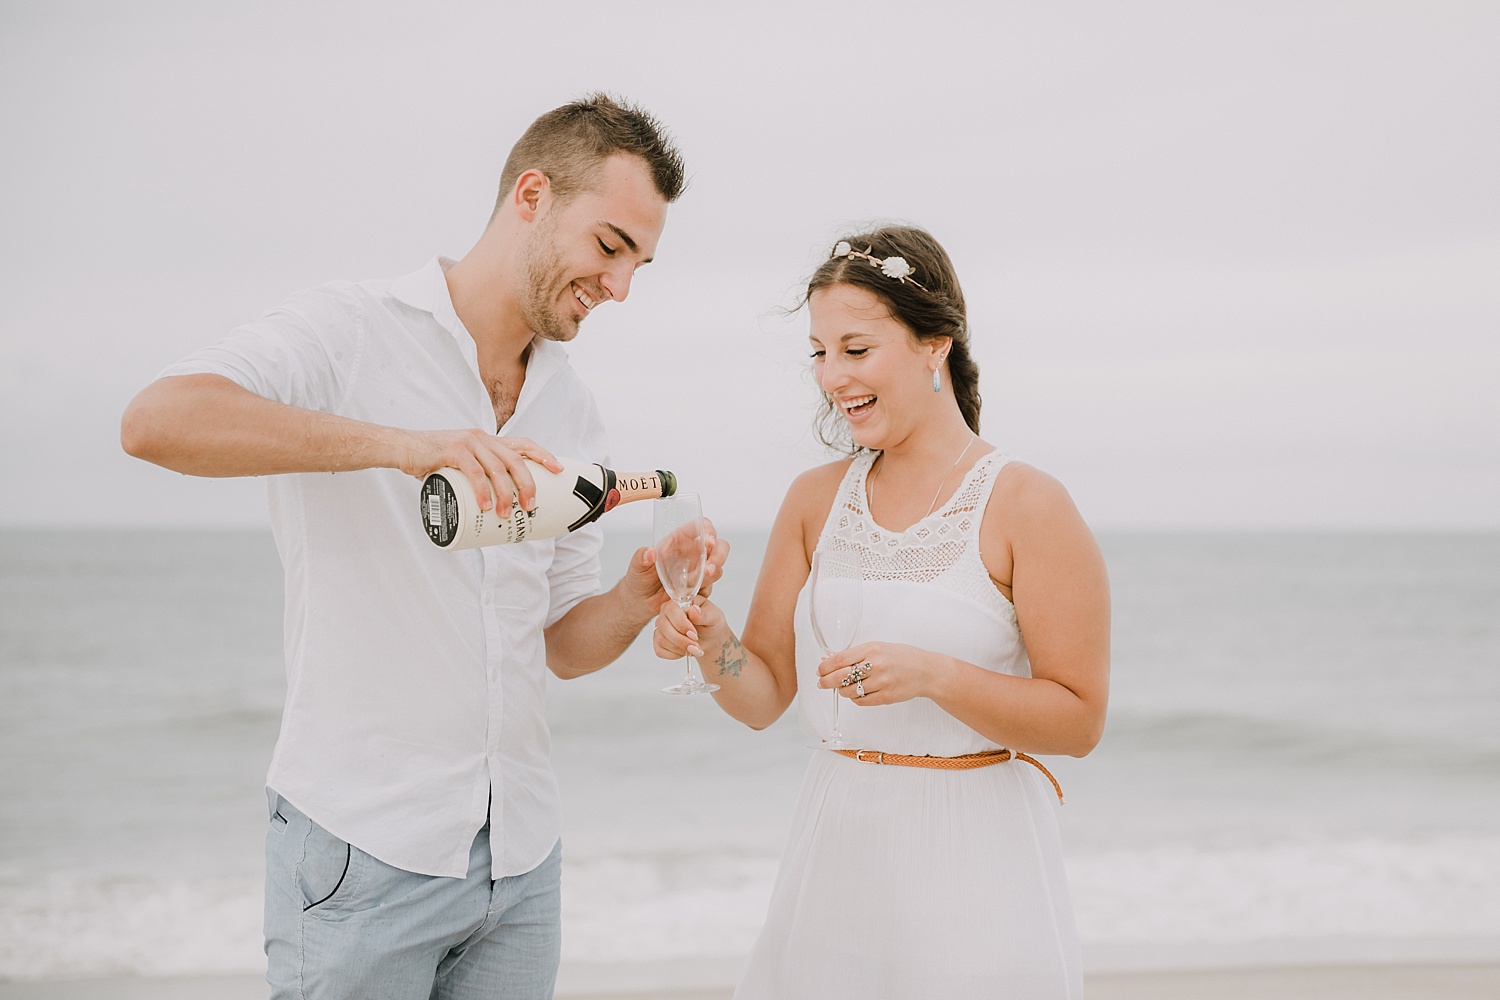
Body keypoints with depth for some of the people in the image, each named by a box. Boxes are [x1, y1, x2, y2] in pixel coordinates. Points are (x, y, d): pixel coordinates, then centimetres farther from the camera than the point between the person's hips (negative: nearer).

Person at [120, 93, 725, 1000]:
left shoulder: (572, 415, 11)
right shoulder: (347, 335, -8)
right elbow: (156, 421, -26)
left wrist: (639, 597, -7)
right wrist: (400, 443, -35)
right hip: (365, 847, -6)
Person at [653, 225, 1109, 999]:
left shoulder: (1026, 506, -10)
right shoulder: (815, 500, 5)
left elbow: (1079, 719, -11)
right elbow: (766, 696, 5)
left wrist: (932, 675, -23)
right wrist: (713, 645, -15)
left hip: (973, 858, -4)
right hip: (835, 846, 5)